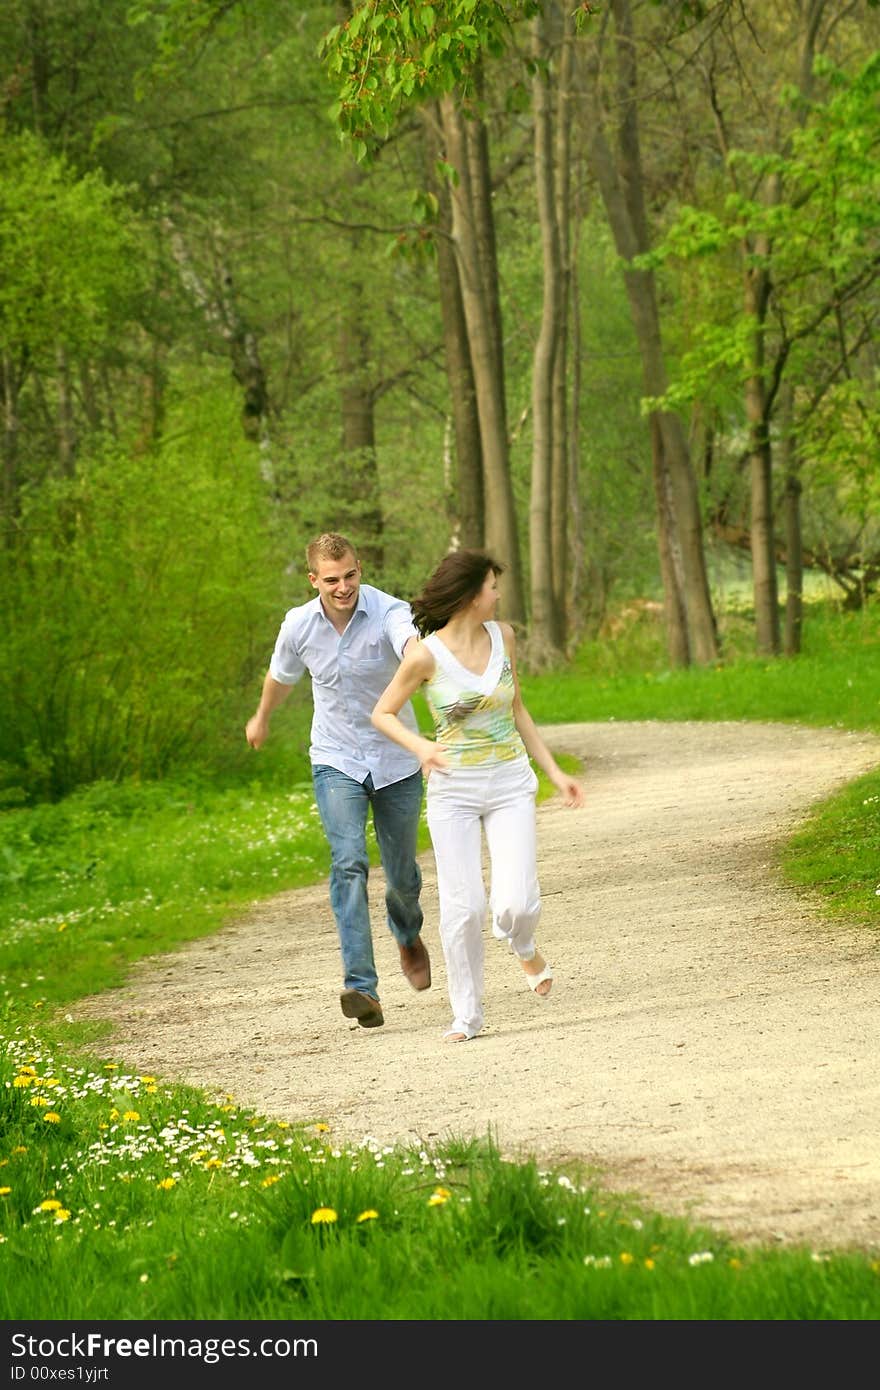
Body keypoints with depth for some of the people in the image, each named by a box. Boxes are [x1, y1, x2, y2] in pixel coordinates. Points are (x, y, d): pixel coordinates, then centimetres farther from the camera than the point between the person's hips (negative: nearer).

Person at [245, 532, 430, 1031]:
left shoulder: (389, 612, -21)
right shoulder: (299, 626, -9)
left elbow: (412, 645, -46)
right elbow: (281, 676, 15)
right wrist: (262, 719, 33)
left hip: (396, 761, -1)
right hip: (336, 762, 1)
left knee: (402, 873, 14)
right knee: (349, 863, -21)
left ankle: (409, 934, 51)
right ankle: (362, 988, -28)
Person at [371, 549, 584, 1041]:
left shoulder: (502, 636, 2)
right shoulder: (426, 655, -11)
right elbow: (383, 713, -1)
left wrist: (555, 772, 12)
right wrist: (419, 746, -21)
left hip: (511, 784, 3)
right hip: (453, 789, -3)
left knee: (516, 904, -11)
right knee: (463, 907, -8)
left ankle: (525, 948, 25)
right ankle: (467, 1014, 8)